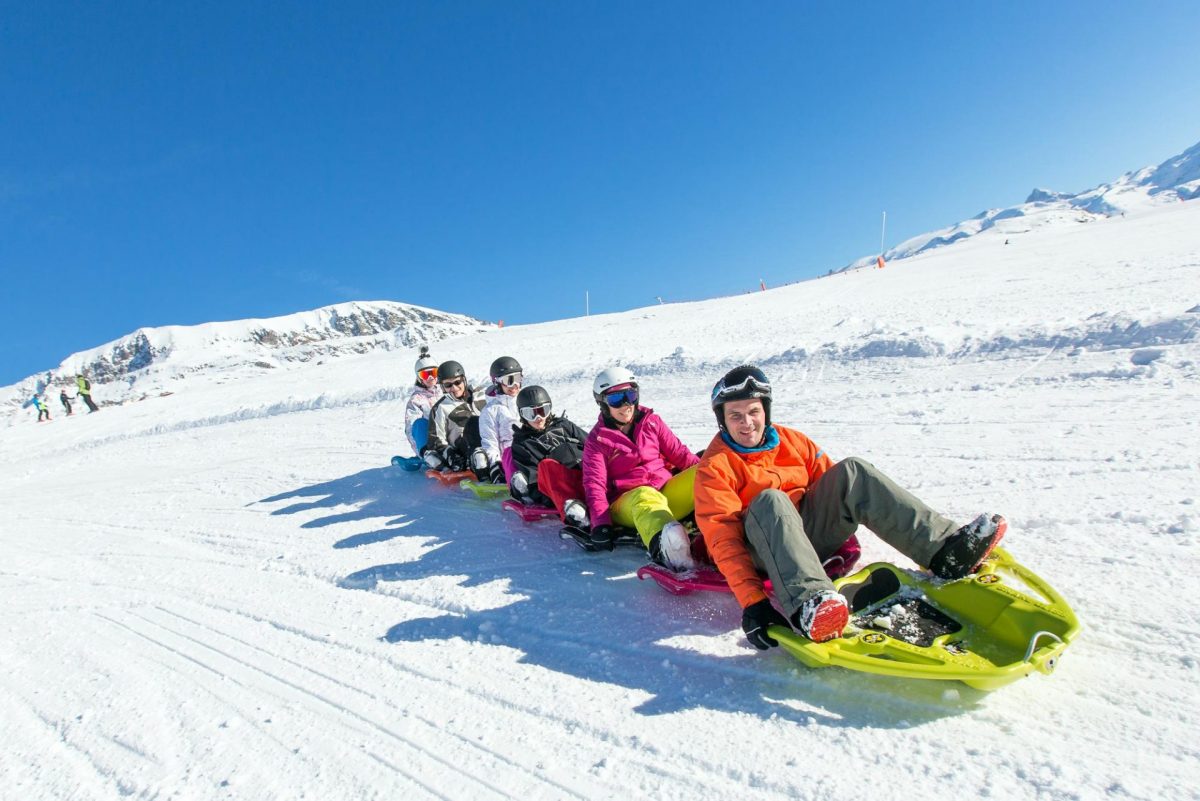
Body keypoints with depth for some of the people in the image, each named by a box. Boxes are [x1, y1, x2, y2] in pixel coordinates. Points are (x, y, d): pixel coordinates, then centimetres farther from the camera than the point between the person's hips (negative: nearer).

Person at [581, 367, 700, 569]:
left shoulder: (651, 421, 16)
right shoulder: (596, 440, 8)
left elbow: (678, 453, 12)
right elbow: (595, 484, -1)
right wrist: (600, 523, -17)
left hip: (669, 490, 5)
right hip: (629, 503, -4)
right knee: (645, 498, -39)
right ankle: (665, 545, -71)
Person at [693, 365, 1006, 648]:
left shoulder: (790, 441, 9)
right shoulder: (715, 467, -9)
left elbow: (828, 479, 13)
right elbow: (723, 539, -20)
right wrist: (751, 601, -31)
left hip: (809, 533, 5)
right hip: (762, 552, -5)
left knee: (851, 472, -12)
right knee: (769, 501, -36)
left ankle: (945, 549, -20)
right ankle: (806, 603, -56)